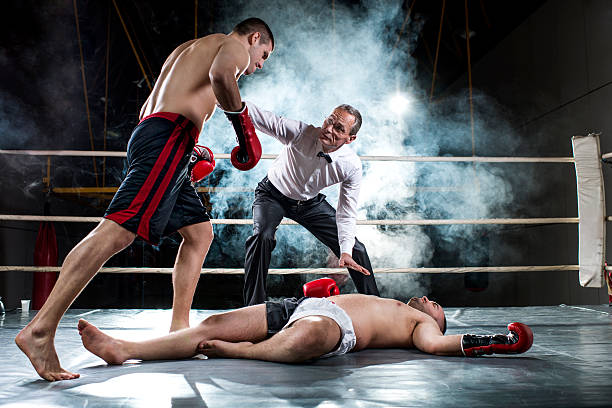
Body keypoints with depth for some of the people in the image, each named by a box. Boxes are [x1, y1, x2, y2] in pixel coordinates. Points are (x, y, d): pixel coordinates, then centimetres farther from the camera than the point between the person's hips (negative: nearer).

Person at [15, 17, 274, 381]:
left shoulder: (188, 50, 36)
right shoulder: (235, 46, 10)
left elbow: (148, 111, 33)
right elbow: (221, 73, -18)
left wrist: (189, 149, 33)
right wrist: (241, 122, -7)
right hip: (170, 136, -10)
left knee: (200, 232, 13)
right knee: (119, 230, -20)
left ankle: (179, 328, 9)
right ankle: (41, 329, -25)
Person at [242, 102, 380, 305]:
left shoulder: (352, 166, -23)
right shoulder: (301, 133, -31)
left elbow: (346, 213, -18)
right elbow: (260, 116, -34)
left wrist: (345, 252, -29)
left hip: (310, 202, 3)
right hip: (273, 194, -2)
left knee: (356, 250, 0)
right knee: (262, 236, -33)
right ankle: (253, 307, -18)